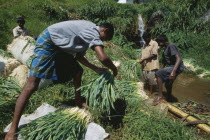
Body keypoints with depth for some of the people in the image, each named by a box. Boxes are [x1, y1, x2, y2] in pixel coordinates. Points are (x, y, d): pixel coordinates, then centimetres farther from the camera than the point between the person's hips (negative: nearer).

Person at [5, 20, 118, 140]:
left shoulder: (88, 32, 13)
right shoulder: (93, 31, -16)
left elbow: (79, 56, 16)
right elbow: (103, 57, -30)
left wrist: (95, 68, 11)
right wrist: (114, 69, -10)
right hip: (48, 41, -10)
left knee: (77, 71, 16)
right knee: (32, 86, -14)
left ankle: (78, 101, 32)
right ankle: (13, 130, -8)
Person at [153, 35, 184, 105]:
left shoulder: (171, 46, -15)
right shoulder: (166, 48, 15)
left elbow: (179, 58, -27)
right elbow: (165, 61, 24)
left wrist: (173, 71, -37)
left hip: (177, 67, -10)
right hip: (171, 66, 10)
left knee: (158, 74, -23)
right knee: (167, 85, 19)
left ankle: (160, 96, -20)